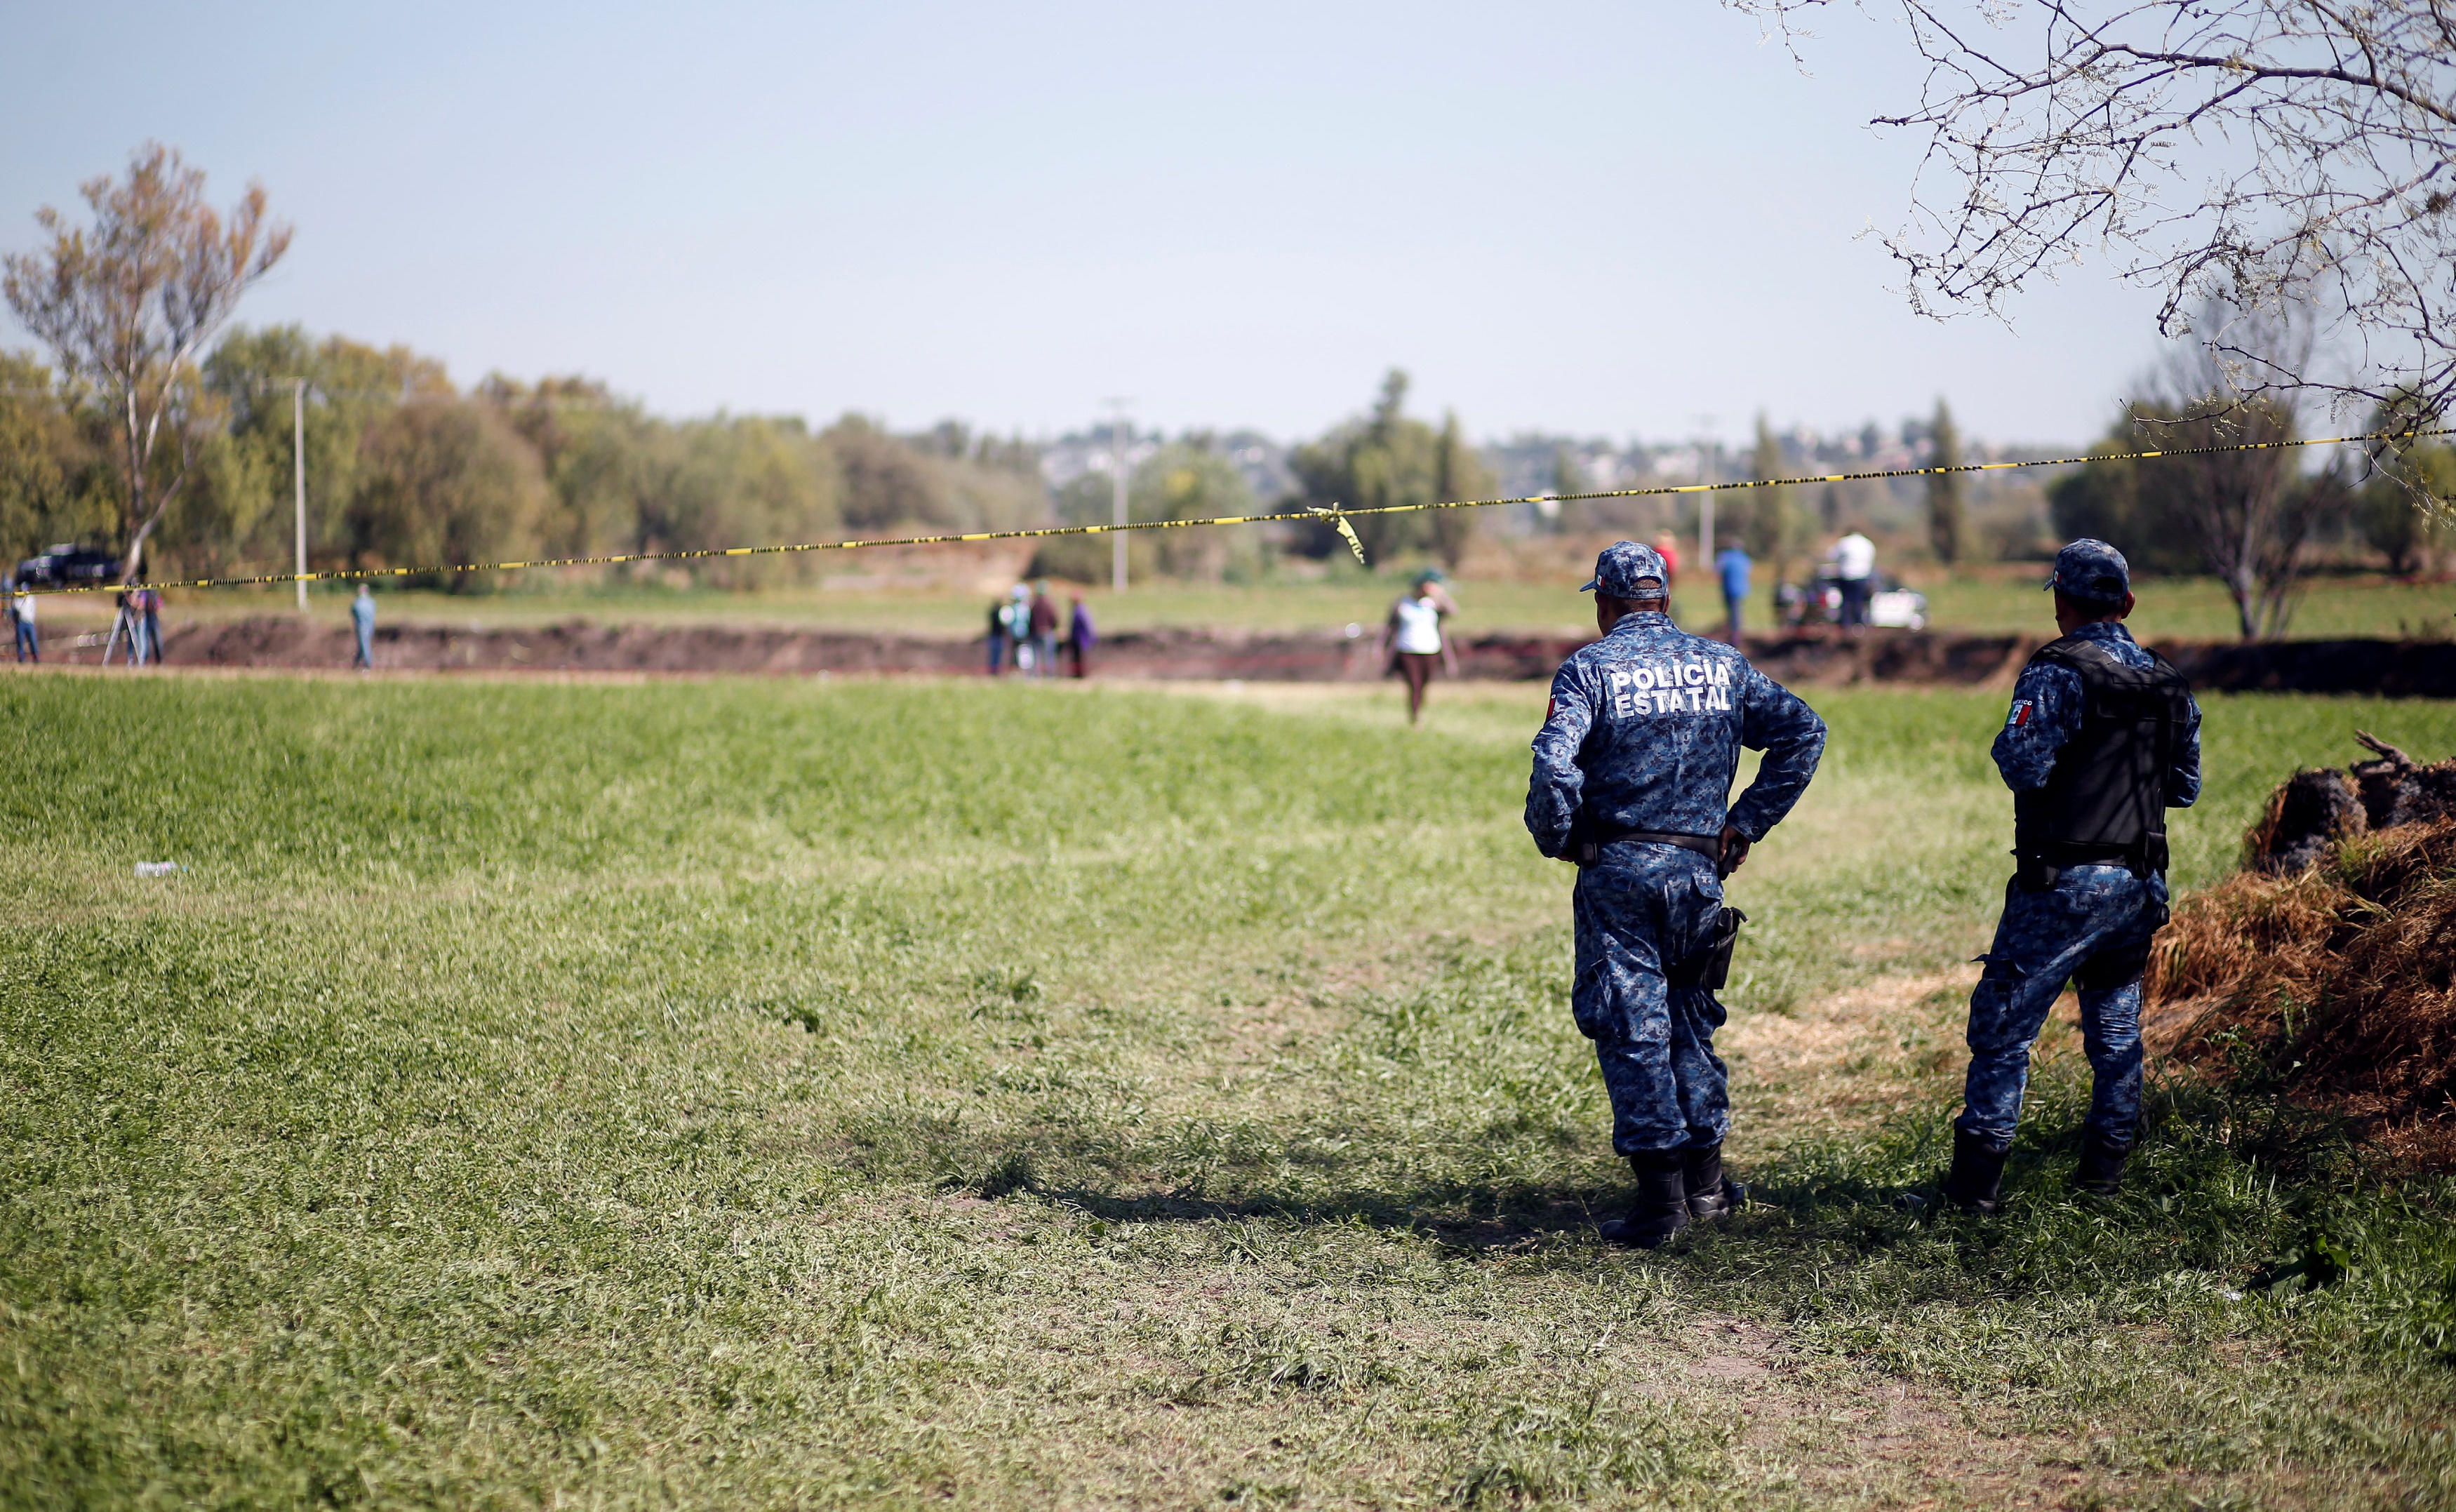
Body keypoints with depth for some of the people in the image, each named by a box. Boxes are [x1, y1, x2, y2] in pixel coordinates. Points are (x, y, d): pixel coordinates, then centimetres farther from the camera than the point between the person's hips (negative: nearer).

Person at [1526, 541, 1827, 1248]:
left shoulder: (1590, 667, -5)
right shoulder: (1722, 665, 9)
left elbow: (1555, 764, -19)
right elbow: (1804, 731, 5)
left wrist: (1555, 841, -3)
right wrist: (1746, 824, 7)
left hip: (1617, 867, -4)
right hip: (1699, 865, 4)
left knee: (1631, 1027, 1)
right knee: (1687, 1016, 18)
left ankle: (1661, 1195, 0)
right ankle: (1706, 1182, 20)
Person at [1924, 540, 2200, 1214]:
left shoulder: (2058, 673, -12)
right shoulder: (2168, 683, 10)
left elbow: (2024, 766, -21)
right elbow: (2187, 786, 15)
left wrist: (2009, 742, 0)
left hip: (2065, 883, -7)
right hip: (2142, 883, 7)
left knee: (2003, 1024, -2)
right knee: (2116, 1025, 18)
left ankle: (1977, 1177, -5)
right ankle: (2105, 1168, 21)